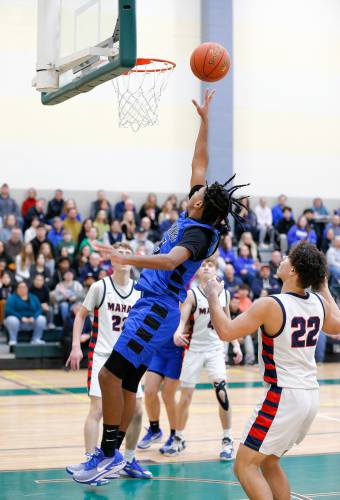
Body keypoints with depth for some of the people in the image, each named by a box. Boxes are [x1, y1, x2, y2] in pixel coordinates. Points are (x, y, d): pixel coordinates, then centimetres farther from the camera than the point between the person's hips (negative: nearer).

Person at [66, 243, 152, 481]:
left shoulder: (139, 290, 4)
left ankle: (129, 460, 20)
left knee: (136, 411, 5)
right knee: (98, 408, -14)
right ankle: (90, 460, -7)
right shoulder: (100, 287, -6)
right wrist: (76, 346, -8)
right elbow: (81, 315, 1)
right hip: (102, 356, -4)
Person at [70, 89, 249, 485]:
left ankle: (110, 455, -6)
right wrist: (204, 120, 19)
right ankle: (111, 456, 15)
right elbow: (199, 162, 16)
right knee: (125, 383, 10)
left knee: (110, 375, -13)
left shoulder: (198, 233, -17)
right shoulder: (195, 216, 7)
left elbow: (170, 260, -38)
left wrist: (126, 259, -48)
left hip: (157, 311, -10)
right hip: (150, 307, 10)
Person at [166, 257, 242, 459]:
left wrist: (236, 344, 11)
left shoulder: (224, 294, 3)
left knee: (222, 392, -15)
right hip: (194, 349, -1)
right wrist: (178, 333, -41)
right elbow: (182, 318, -21)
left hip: (216, 348, 2)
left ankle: (228, 441, -2)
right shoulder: (192, 294, -9)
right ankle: (179, 439, 26)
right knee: (185, 397, 5)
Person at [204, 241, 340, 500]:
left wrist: (213, 295, -5)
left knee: (245, 466, -1)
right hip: (310, 394, 8)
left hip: (283, 397, -8)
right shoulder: (318, 302, 3)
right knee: (269, 462, 23)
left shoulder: (270, 305, -17)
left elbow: (226, 331, -19)